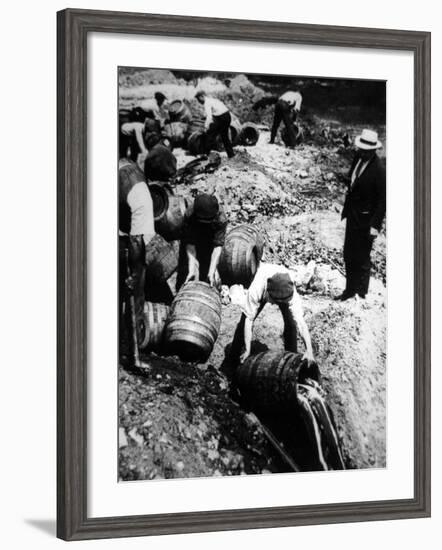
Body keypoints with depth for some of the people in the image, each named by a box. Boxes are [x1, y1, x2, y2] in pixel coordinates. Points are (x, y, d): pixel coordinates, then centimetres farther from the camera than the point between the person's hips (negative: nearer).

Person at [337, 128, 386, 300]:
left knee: (361, 258, 3)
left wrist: (375, 225, -19)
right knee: (348, 255, 16)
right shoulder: (358, 158, 2)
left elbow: (382, 200, -18)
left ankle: (361, 294, 15)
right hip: (353, 214, 8)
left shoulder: (378, 170, -21)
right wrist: (346, 209, 13)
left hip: (365, 218, -8)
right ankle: (350, 290, 30)